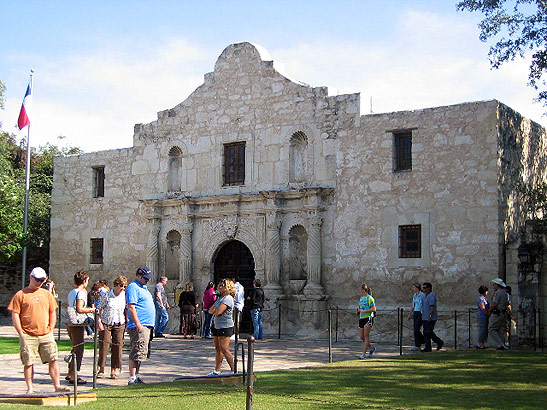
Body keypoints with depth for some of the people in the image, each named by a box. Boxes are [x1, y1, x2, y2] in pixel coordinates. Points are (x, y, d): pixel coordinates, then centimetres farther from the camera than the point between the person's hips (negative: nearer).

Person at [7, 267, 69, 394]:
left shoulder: (47, 294, 14)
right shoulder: (21, 295, 1)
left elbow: (53, 313, 19)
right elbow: (15, 314, -2)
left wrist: (50, 329, 8)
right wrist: (21, 333, -7)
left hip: (46, 335, 3)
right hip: (28, 336, -3)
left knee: (53, 360, -2)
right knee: (28, 363, 0)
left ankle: (57, 385, 1)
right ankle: (30, 388, 8)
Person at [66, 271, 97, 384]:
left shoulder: (71, 292, 14)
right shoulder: (81, 293, -14)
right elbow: (79, 309, -24)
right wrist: (91, 309, -11)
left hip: (70, 323, 10)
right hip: (76, 325, -10)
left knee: (76, 348, 18)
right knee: (78, 350, -4)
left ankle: (70, 374, 23)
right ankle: (73, 376, -4)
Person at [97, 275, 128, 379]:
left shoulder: (124, 296, 3)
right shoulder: (107, 295, -4)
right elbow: (100, 309, 0)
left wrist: (127, 320, 4)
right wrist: (99, 322, -7)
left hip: (119, 324, 2)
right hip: (106, 324, -2)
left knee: (117, 346, -1)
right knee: (104, 345, -5)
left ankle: (113, 371, 7)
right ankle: (101, 370, 4)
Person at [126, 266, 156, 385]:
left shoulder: (143, 288, 23)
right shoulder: (133, 287, -9)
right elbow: (131, 307, -17)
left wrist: (151, 323, 26)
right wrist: (138, 324, -22)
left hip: (147, 325, 10)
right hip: (139, 326, -10)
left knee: (142, 352, 13)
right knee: (138, 352, -12)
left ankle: (136, 375, 19)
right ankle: (132, 378, -12)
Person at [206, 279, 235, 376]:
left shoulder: (228, 298, -14)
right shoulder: (220, 298, 17)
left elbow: (218, 312, -22)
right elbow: (210, 311, 15)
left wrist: (213, 310, -1)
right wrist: (214, 309, -7)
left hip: (225, 327, -10)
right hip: (217, 326, 10)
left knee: (224, 349, -11)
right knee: (218, 349, 11)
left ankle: (234, 370, -6)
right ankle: (217, 371, 17)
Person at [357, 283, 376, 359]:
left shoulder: (370, 298, -9)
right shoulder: (361, 298, 15)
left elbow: (374, 309, -14)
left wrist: (363, 311, -17)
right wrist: (358, 309, 5)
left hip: (368, 318, -8)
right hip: (361, 318, 8)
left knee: (366, 336, -9)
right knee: (361, 336, 5)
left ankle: (364, 354, -9)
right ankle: (371, 348, 26)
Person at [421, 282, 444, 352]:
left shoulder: (431, 296, -13)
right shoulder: (426, 296, 19)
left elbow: (432, 307, -21)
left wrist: (430, 316, -26)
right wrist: (423, 316, 22)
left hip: (430, 319, -10)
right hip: (425, 318, 10)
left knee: (429, 332, -10)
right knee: (426, 332, 5)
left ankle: (439, 342, 4)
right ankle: (427, 347, 5)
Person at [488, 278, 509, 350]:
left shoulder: (497, 293, -15)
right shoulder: (505, 293, 14)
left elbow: (494, 303, -21)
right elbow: (507, 303, 20)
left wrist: (489, 310, -8)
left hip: (496, 314, -9)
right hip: (503, 314, 9)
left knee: (491, 330, -4)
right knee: (501, 331, 10)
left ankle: (499, 345, -12)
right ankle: (501, 346, 9)